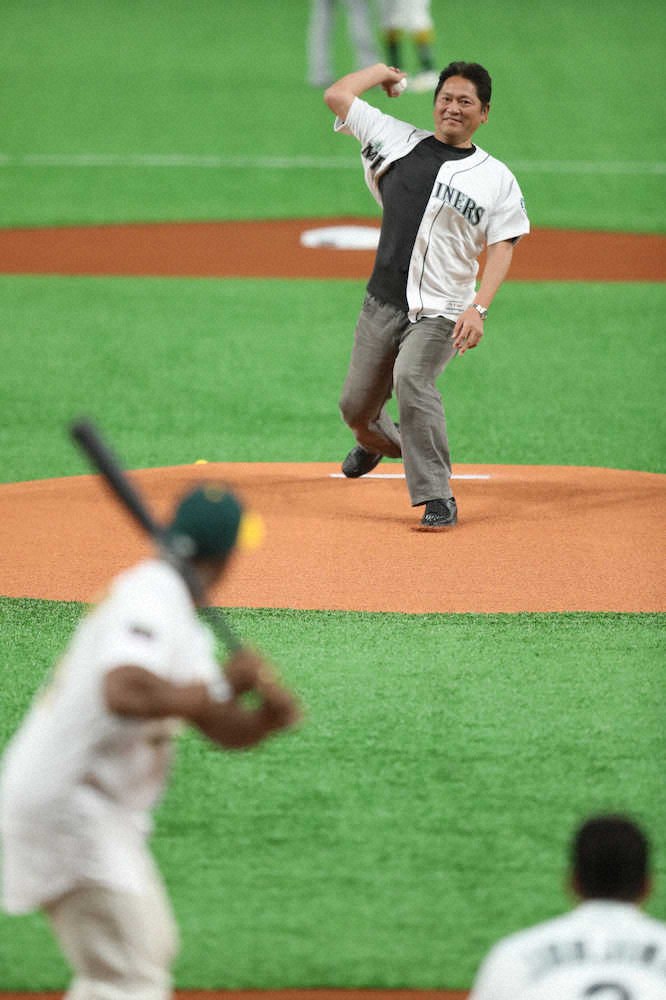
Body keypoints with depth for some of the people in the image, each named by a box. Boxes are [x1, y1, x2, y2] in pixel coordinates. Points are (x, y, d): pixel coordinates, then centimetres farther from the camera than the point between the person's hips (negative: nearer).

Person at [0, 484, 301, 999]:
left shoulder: (176, 610, 13)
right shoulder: (152, 594, -17)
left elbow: (226, 729, 10)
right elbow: (125, 693, -36)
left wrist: (270, 713, -12)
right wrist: (225, 684, -24)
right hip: (66, 804, -10)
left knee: (152, 947, 27)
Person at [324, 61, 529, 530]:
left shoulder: (497, 178, 3)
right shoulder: (399, 142, 7)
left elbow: (502, 246, -3)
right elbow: (337, 95, 7)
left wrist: (478, 308, -16)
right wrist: (382, 71, 19)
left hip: (442, 313, -3)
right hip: (383, 302, 3)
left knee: (411, 377, -29)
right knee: (356, 405, 7)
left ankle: (438, 499, -25)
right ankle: (379, 441, 46)